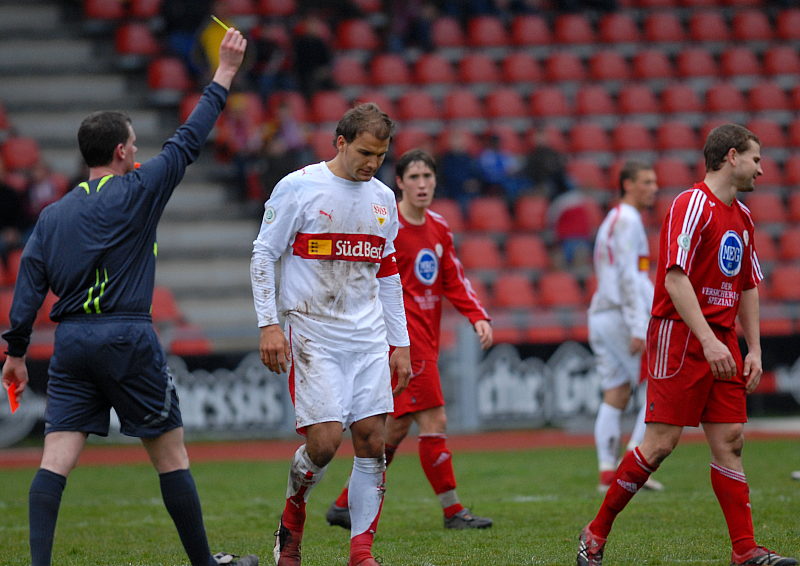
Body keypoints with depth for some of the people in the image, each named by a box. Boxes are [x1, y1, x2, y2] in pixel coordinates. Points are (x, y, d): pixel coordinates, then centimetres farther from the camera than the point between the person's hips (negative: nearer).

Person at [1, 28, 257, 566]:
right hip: (127, 339, -4)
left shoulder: (53, 215, 10)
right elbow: (188, 142, 1)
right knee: (171, 453, 7)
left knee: (57, 459, -2)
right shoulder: (137, 192, -3)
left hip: (71, 341, 4)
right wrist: (224, 75, 9)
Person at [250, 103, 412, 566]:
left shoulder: (383, 198, 12)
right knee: (324, 440, -13)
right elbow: (263, 256, -2)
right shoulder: (298, 188, -5)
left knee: (372, 441, -3)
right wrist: (269, 325, -10)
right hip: (313, 333, -5)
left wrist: (400, 344, 15)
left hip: (369, 337, 5)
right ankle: (292, 521, 15)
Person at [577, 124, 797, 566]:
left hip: (722, 343, 8)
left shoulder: (741, 217, 16)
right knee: (661, 442, -8)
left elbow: (747, 288, 22)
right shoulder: (692, 205, -11)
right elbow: (676, 279, -20)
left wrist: (754, 349, 13)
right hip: (680, 336, -8)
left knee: (730, 441, 2)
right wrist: (708, 341, -25)